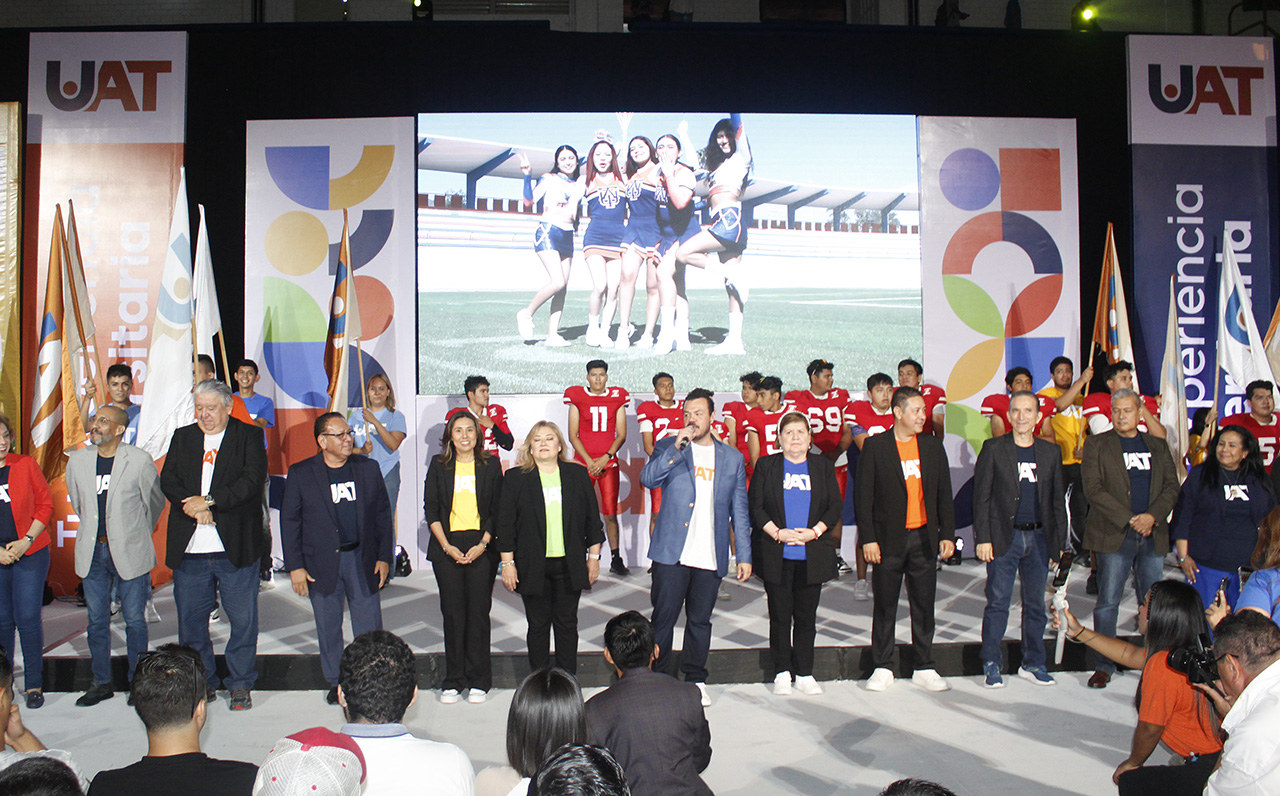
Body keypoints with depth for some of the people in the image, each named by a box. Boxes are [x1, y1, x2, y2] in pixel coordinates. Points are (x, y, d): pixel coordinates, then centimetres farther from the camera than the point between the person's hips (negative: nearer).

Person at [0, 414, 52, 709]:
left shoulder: (25, 465, -1)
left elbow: (45, 505, 1)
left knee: (28, 618, -2)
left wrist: (26, 541, -8)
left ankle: (34, 684, 8)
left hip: (30, 553, -1)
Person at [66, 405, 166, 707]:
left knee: (135, 620, 4)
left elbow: (156, 503, 4)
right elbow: (77, 503, 19)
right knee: (97, 620, 11)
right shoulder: (78, 460, 2)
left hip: (130, 553, -4)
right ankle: (101, 682, 23)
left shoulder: (140, 460, -10)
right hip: (92, 552, 4)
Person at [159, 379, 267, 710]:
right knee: (191, 620, 10)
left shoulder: (249, 436, 2)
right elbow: (168, 480, 4)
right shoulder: (182, 437, 14)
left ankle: (241, 684, 16)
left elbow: (252, 480, -10)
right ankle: (201, 683, 24)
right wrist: (194, 508, -13)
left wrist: (208, 500, -16)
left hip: (236, 547, -3)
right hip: (189, 549, 3)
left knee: (243, 620, 2)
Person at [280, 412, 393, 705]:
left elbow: (382, 514, 8)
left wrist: (384, 557, 3)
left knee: (370, 626, 3)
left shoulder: (368, 468, 3)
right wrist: (295, 566, -4)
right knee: (328, 626, 10)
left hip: (362, 559, 1)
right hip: (322, 563, -1)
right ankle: (335, 682, 27)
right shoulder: (300, 474, -2)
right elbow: (289, 522, 0)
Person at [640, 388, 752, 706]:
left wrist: (745, 555, 5)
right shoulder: (668, 447, 5)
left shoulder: (732, 458, 10)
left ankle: (696, 679, 25)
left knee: (700, 620, 10)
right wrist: (677, 446, -18)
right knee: (663, 617, 1)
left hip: (710, 557, 2)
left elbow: (739, 510, 10)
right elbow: (647, 478, -12)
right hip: (671, 552, -2)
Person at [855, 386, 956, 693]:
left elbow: (944, 493, 10)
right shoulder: (875, 446, -4)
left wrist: (947, 534, 3)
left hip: (924, 538, 3)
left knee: (924, 605, 9)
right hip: (889, 540, -3)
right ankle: (882, 668, 17)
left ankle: (924, 669, 20)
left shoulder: (933, 446, 7)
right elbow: (863, 495, -5)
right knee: (885, 606, 6)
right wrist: (867, 538, -10)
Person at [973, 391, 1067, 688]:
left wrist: (1059, 541, 8)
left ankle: (1033, 663, 23)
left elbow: (1057, 499, 13)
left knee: (1036, 603, 10)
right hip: (1004, 537, -3)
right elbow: (981, 496, -3)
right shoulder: (994, 449, -1)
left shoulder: (1051, 452, 9)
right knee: (998, 603, 0)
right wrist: (982, 538, -9)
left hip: (1039, 537, 3)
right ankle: (991, 665, 11)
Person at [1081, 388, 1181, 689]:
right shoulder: (1097, 444, 2)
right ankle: (1103, 666, 7)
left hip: (1152, 535, 3)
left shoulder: (1157, 446, 14)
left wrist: (1153, 516, -9)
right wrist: (1129, 520, -13)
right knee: (1107, 602, -1)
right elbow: (1093, 489, -6)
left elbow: (1172, 486, 8)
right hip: (1114, 536, -3)